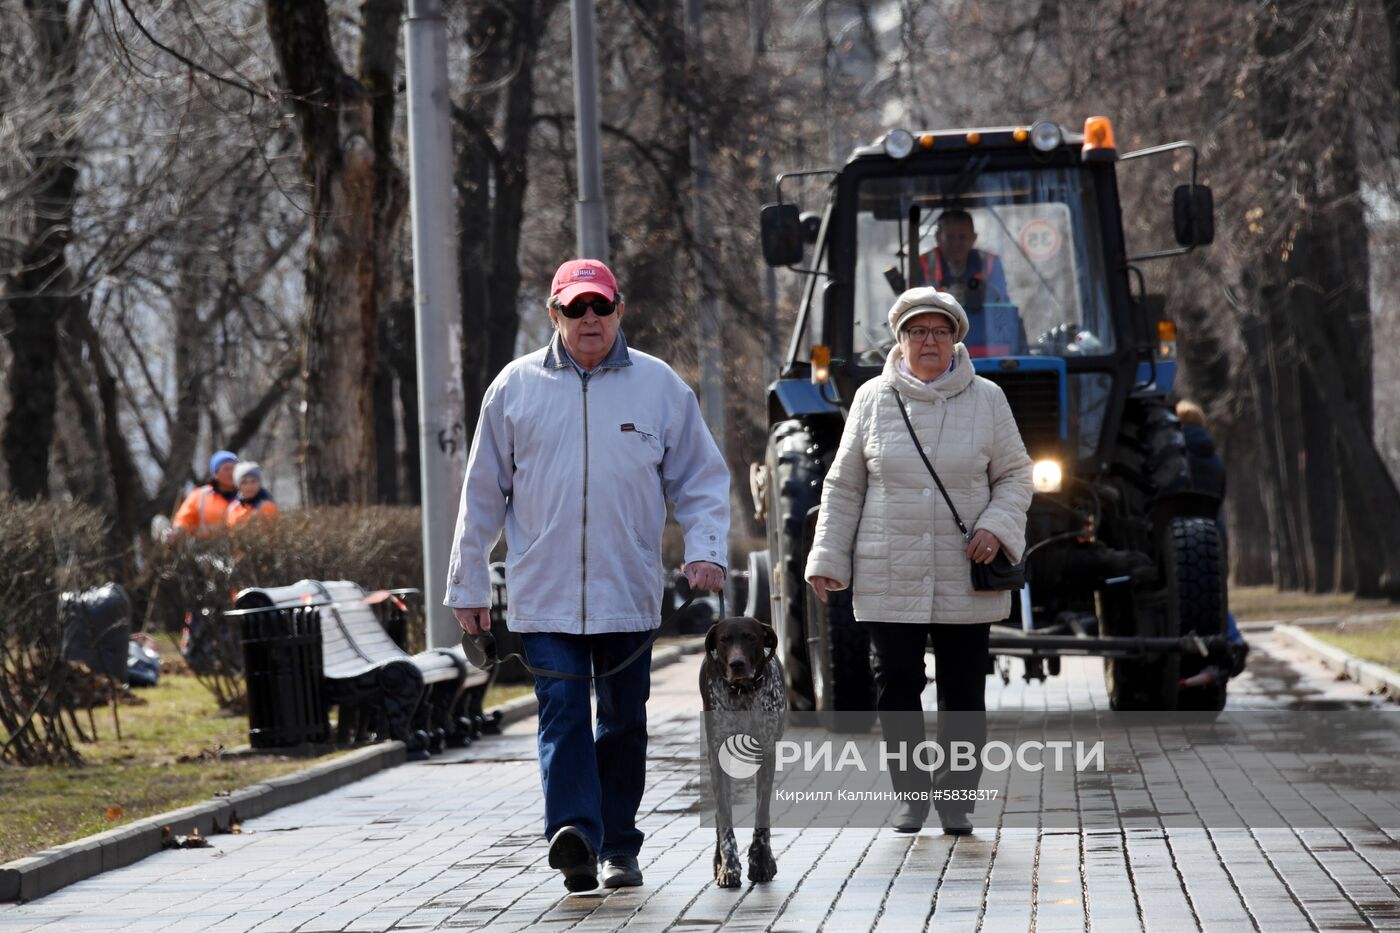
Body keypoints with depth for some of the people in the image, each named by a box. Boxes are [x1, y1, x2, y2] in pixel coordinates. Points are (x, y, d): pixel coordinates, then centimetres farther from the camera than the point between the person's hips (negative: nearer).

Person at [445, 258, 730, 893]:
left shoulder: (658, 385, 5)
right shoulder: (516, 387, 6)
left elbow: (701, 478, 9)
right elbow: (483, 492, 11)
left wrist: (705, 548, -7)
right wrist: (468, 583, 10)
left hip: (629, 595, 1)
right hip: (544, 595, -1)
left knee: (625, 721, 9)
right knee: (562, 712, -14)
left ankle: (617, 846, 20)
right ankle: (574, 835, -27)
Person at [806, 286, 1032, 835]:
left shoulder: (986, 399, 5)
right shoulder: (873, 399, 6)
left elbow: (1014, 475, 10)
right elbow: (844, 486, 11)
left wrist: (997, 527, -8)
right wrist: (828, 558, 5)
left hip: (964, 579, 0)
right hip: (889, 579, 0)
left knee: (964, 691, 1)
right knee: (896, 686, -2)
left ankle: (957, 796, 13)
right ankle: (910, 793, 13)